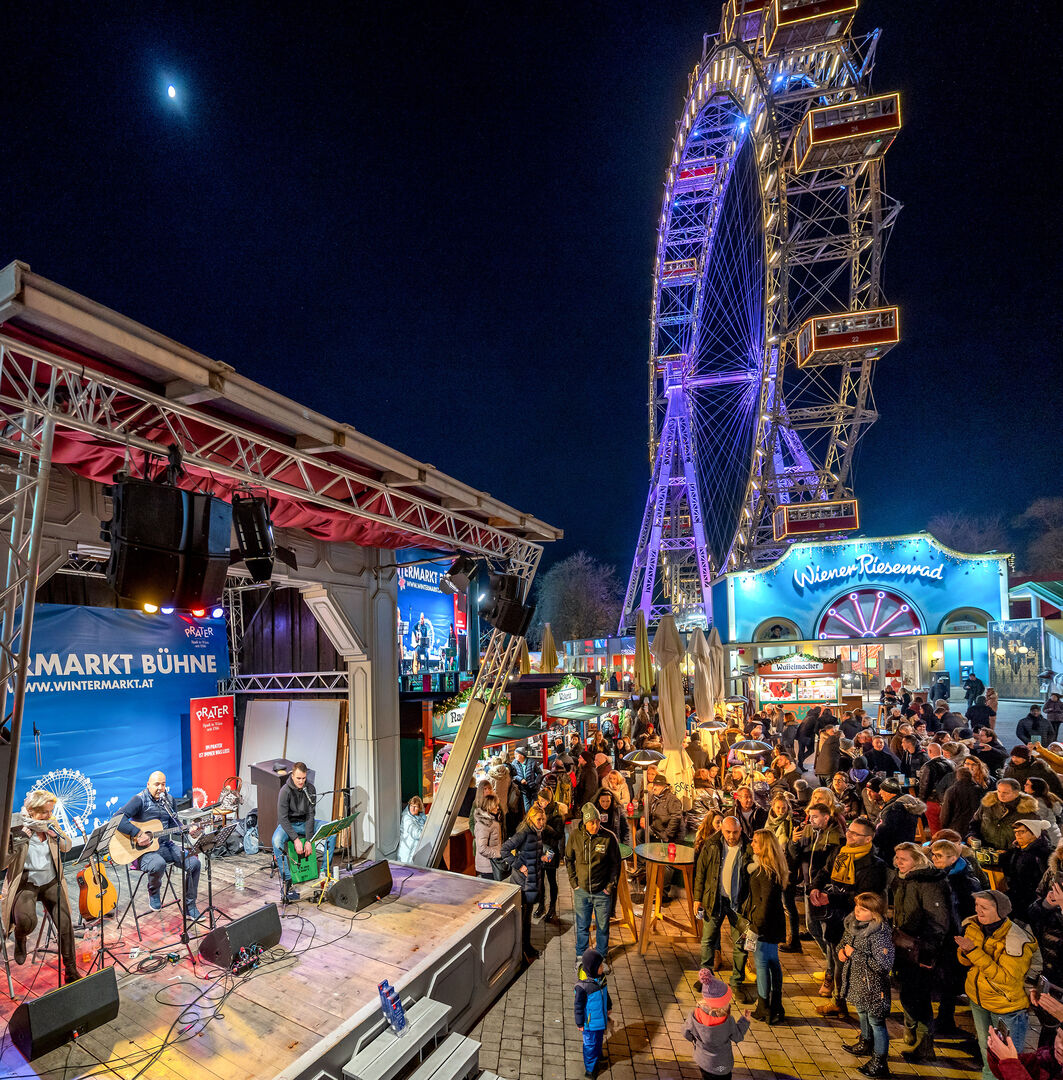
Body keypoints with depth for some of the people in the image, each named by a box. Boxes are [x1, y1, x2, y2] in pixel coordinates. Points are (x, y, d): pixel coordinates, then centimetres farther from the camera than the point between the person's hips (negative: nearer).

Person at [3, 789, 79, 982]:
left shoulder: (51, 824, 3)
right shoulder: (16, 828, -11)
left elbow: (67, 846, 2)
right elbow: (6, 862, -14)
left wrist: (52, 831, -14)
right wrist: (22, 838, -23)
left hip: (51, 882, 3)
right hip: (26, 884, -3)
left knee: (65, 924, -6)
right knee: (27, 921, -30)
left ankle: (70, 970, 11)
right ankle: (19, 938, 11)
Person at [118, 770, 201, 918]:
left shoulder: (169, 799, 9)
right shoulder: (140, 800, -11)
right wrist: (138, 834, -30)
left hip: (165, 845, 6)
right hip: (143, 849, -6)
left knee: (194, 862, -10)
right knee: (158, 864, -38)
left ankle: (189, 906, 6)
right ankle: (153, 892, -2)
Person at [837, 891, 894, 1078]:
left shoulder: (879, 934, -30)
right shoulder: (852, 923, -6)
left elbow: (884, 966, -30)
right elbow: (844, 940, 12)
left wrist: (855, 954, -27)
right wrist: (841, 950, -10)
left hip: (873, 986, -8)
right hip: (856, 981, 8)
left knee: (876, 1021, 10)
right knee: (862, 1013, 28)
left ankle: (879, 1063, 29)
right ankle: (866, 1043, 52)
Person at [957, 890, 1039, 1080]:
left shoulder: (1017, 941, -28)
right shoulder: (973, 926, -12)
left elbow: (1006, 977, -32)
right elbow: (966, 962, -1)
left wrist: (974, 951, -37)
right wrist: (965, 952, -24)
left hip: (1008, 1006, -5)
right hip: (977, 998, 5)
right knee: (986, 1046, 26)